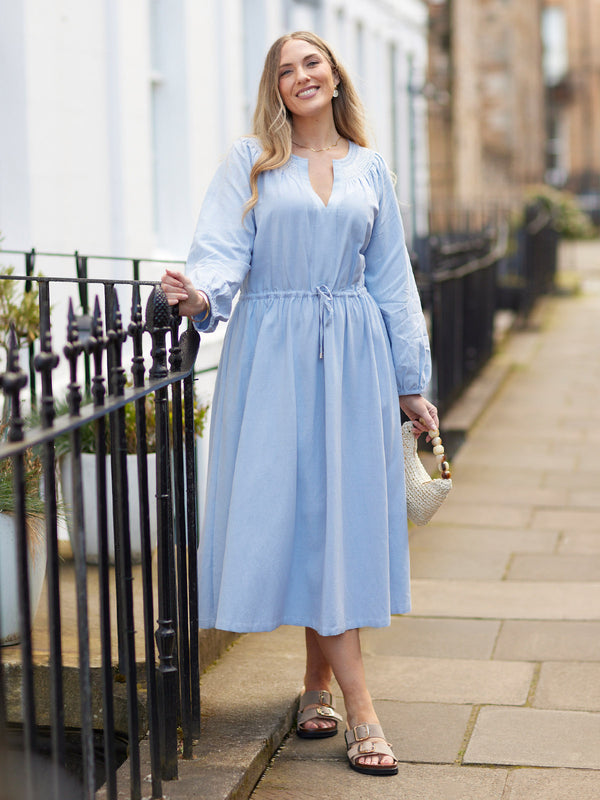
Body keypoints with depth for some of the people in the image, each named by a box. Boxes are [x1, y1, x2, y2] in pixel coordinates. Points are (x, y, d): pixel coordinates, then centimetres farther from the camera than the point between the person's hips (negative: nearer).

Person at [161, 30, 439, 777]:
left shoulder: (368, 168, 12)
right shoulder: (250, 162, 5)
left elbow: (390, 278, 13)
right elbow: (224, 248, -6)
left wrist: (411, 382, 11)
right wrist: (201, 294, -30)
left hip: (353, 355, 3)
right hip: (272, 352, -2)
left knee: (344, 510, 1)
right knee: (299, 509, -6)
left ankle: (318, 681, 18)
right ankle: (360, 713, -3)